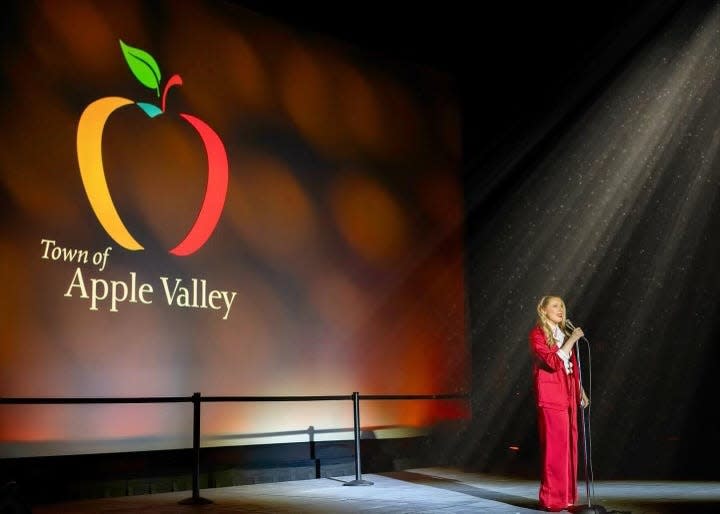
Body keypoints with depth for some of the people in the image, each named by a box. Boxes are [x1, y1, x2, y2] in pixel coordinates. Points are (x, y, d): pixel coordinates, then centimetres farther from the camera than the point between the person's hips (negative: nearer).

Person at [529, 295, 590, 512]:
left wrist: (580, 391, 17)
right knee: (555, 445, -8)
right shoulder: (538, 334, -7)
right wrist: (572, 340, -17)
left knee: (569, 445, 8)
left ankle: (567, 495, 16)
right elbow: (554, 362, -19)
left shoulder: (562, 334, 16)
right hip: (551, 395, -7)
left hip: (568, 395, 8)